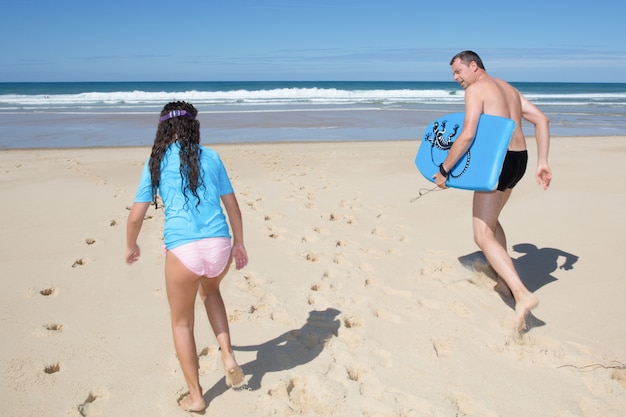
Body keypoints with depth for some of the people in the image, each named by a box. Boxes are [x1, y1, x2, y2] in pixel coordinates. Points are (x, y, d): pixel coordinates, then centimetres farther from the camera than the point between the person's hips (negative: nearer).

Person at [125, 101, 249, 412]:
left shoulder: (156, 163, 7)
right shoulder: (210, 157, 11)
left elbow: (136, 216, 7)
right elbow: (233, 206, 13)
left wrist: (131, 247, 26)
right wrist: (239, 244, 25)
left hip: (182, 249, -2)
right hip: (219, 245, 3)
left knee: (182, 322, 20)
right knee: (210, 291, 36)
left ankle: (195, 396, 29)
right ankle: (228, 356, 22)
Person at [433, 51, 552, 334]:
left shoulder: (476, 89, -7)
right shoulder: (508, 88, 20)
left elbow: (467, 135, -19)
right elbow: (541, 120, 14)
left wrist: (443, 170, -12)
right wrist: (542, 162, 11)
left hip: (497, 160, -9)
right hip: (519, 158, 9)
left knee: (483, 235, -7)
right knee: (489, 220, 27)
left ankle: (522, 295, -19)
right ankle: (504, 283, 34)